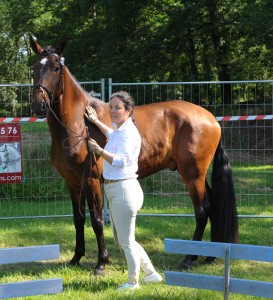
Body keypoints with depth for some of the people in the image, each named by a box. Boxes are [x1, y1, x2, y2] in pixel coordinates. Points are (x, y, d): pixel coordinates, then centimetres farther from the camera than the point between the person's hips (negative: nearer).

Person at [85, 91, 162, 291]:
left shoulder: (128, 133, -17)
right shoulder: (119, 130, 12)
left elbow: (121, 161, -31)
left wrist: (99, 150, -35)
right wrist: (96, 121, 40)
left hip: (124, 189, -11)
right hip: (115, 189, 11)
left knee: (126, 240, 1)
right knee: (122, 239, 19)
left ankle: (133, 281, 15)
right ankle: (151, 273, 28)